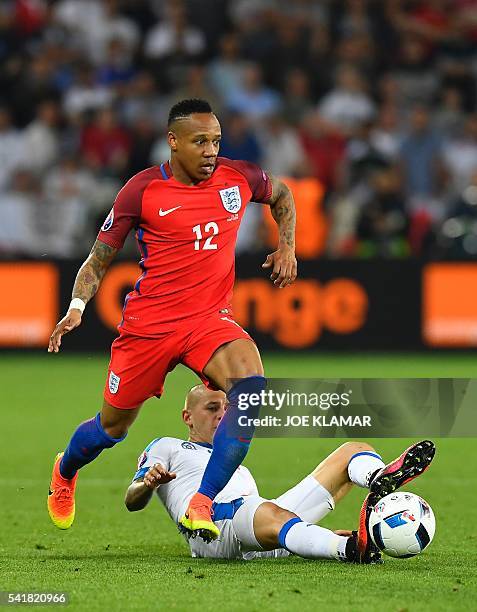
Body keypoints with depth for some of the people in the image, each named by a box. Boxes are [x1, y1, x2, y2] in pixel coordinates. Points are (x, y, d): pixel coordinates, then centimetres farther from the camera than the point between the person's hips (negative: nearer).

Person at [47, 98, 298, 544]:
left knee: (250, 384, -29)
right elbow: (98, 259, 2)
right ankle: (65, 472, 47)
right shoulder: (142, 190, -8)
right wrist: (77, 307, -14)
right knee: (113, 427, 10)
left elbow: (280, 193, 25)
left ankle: (201, 506, -25)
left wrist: (286, 247, 11)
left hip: (209, 320, 2)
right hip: (147, 322, -2)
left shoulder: (238, 178, 0)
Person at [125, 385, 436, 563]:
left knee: (354, 450, -2)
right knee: (273, 514, -43)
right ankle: (349, 549, -67)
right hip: (213, 524, -6)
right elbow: (132, 501, 11)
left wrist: (323, 533, 20)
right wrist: (148, 482, -15)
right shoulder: (165, 448, 25)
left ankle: (380, 482, -40)